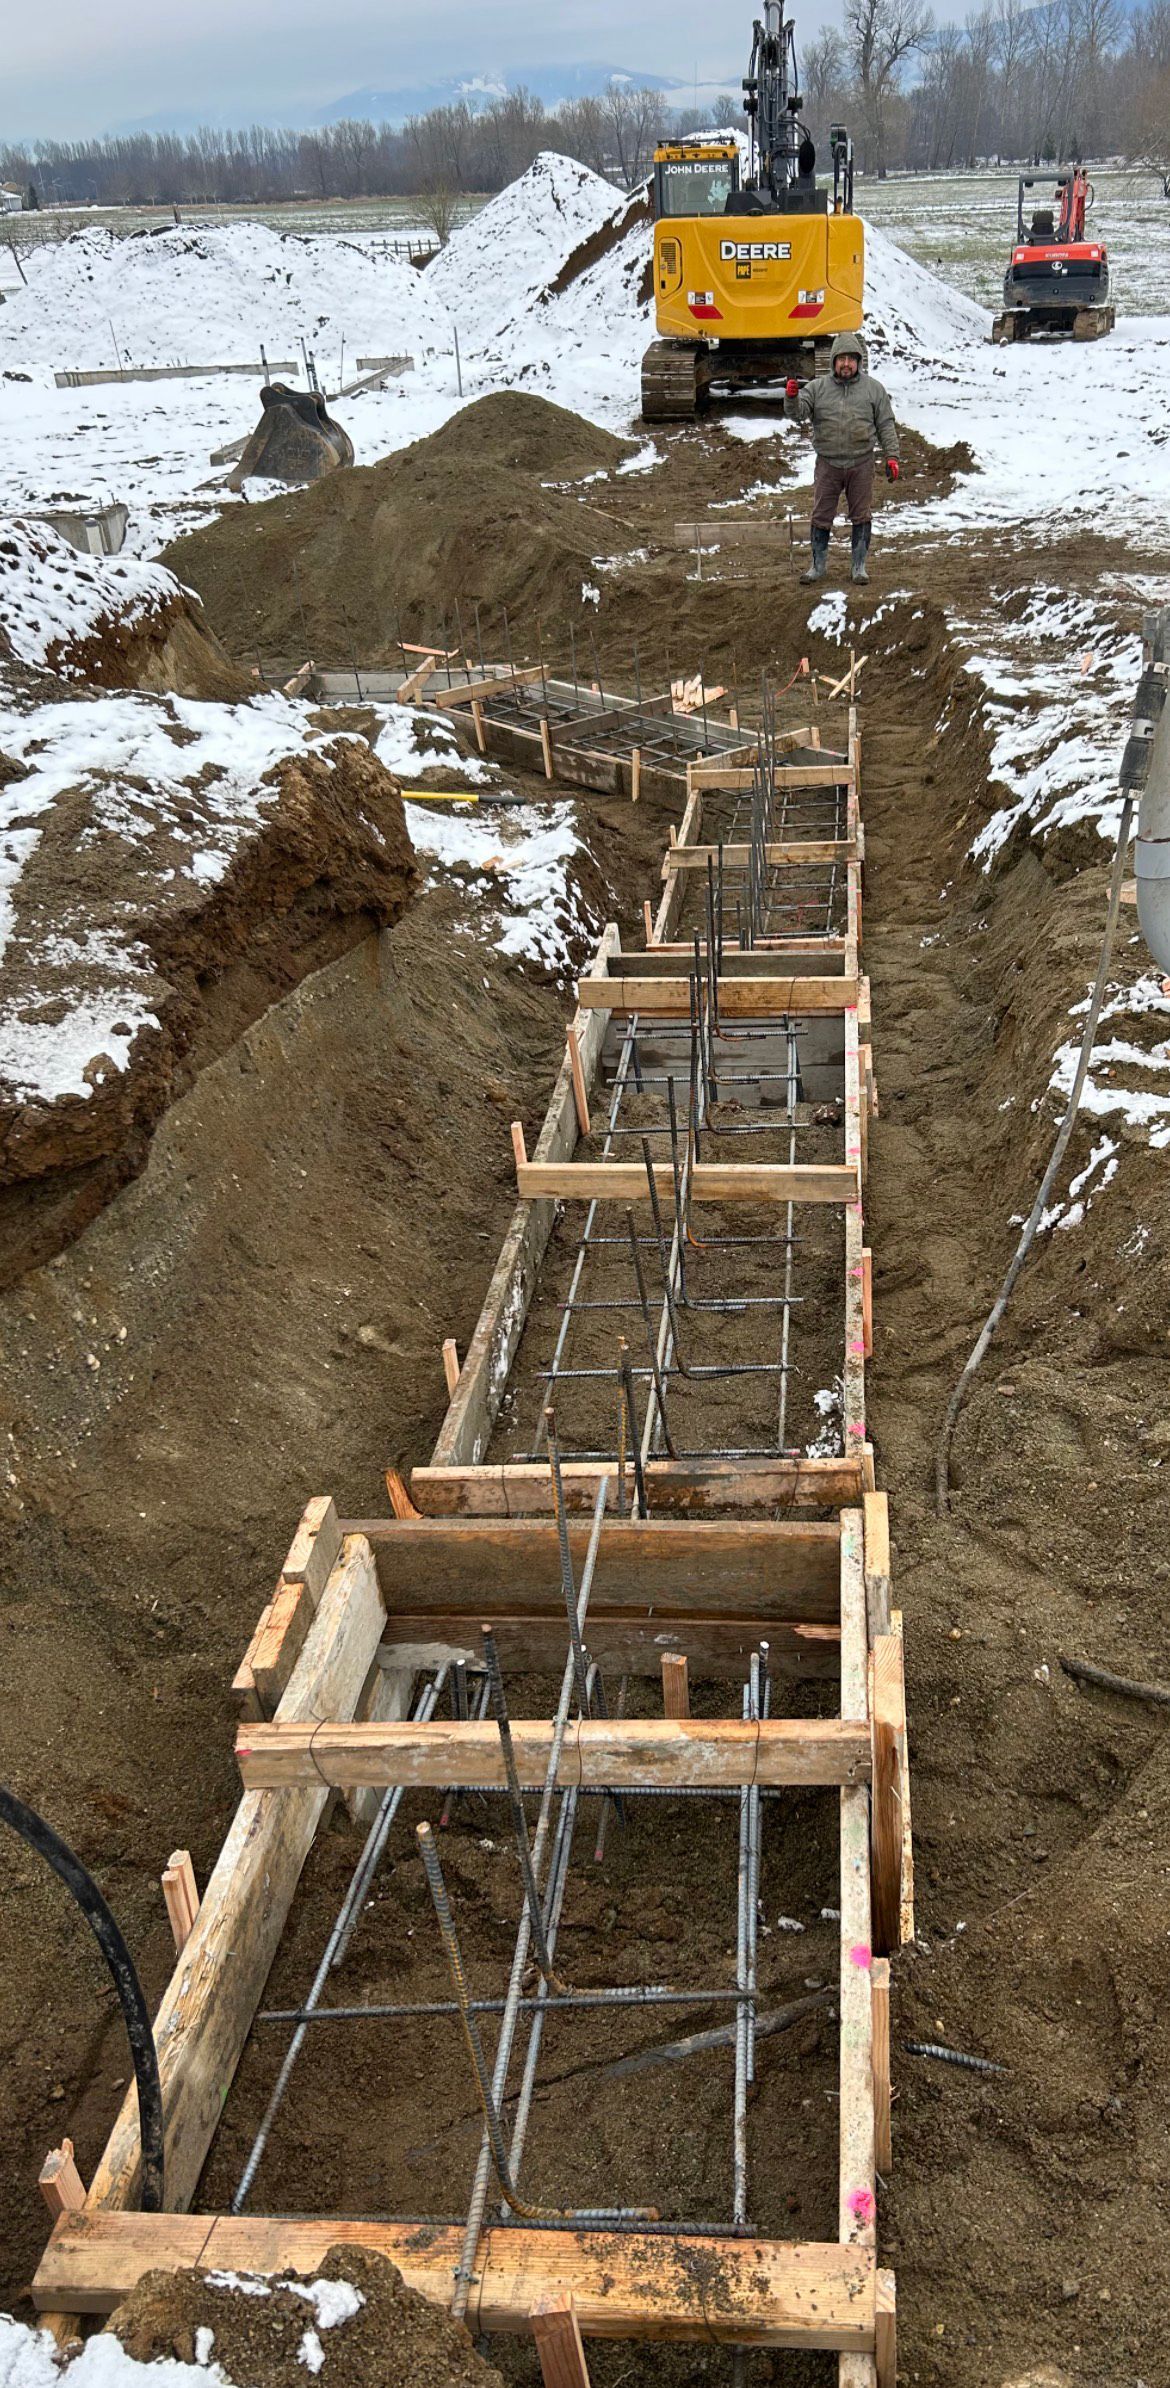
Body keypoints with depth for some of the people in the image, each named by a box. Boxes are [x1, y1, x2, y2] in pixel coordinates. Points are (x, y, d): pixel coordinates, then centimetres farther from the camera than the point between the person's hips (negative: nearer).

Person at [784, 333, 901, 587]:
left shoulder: (873, 388, 4)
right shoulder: (817, 387, 2)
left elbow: (886, 424, 6)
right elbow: (798, 414, -8)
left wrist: (891, 456, -2)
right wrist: (792, 398, -30)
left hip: (861, 463, 0)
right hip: (827, 463, 0)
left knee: (861, 516, 6)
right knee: (821, 516, 6)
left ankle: (859, 566, 17)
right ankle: (818, 565, 19)